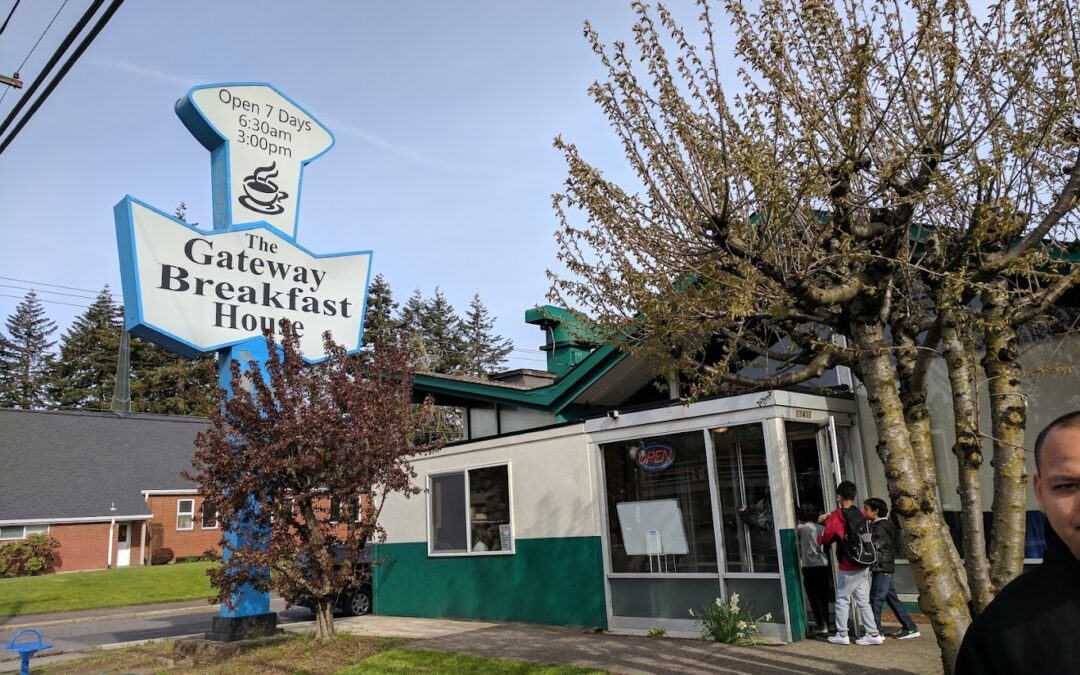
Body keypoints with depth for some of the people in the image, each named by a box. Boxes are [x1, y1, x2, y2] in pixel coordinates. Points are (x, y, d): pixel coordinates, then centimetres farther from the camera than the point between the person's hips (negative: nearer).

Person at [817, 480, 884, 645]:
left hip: (847, 567, -6)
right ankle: (873, 634, 9)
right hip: (862, 565, 6)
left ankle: (842, 634, 8)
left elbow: (827, 538, -9)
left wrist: (818, 538, 11)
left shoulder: (837, 515, -12)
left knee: (842, 599, 4)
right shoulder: (860, 515, 6)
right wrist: (828, 521, 21)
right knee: (863, 601, 11)